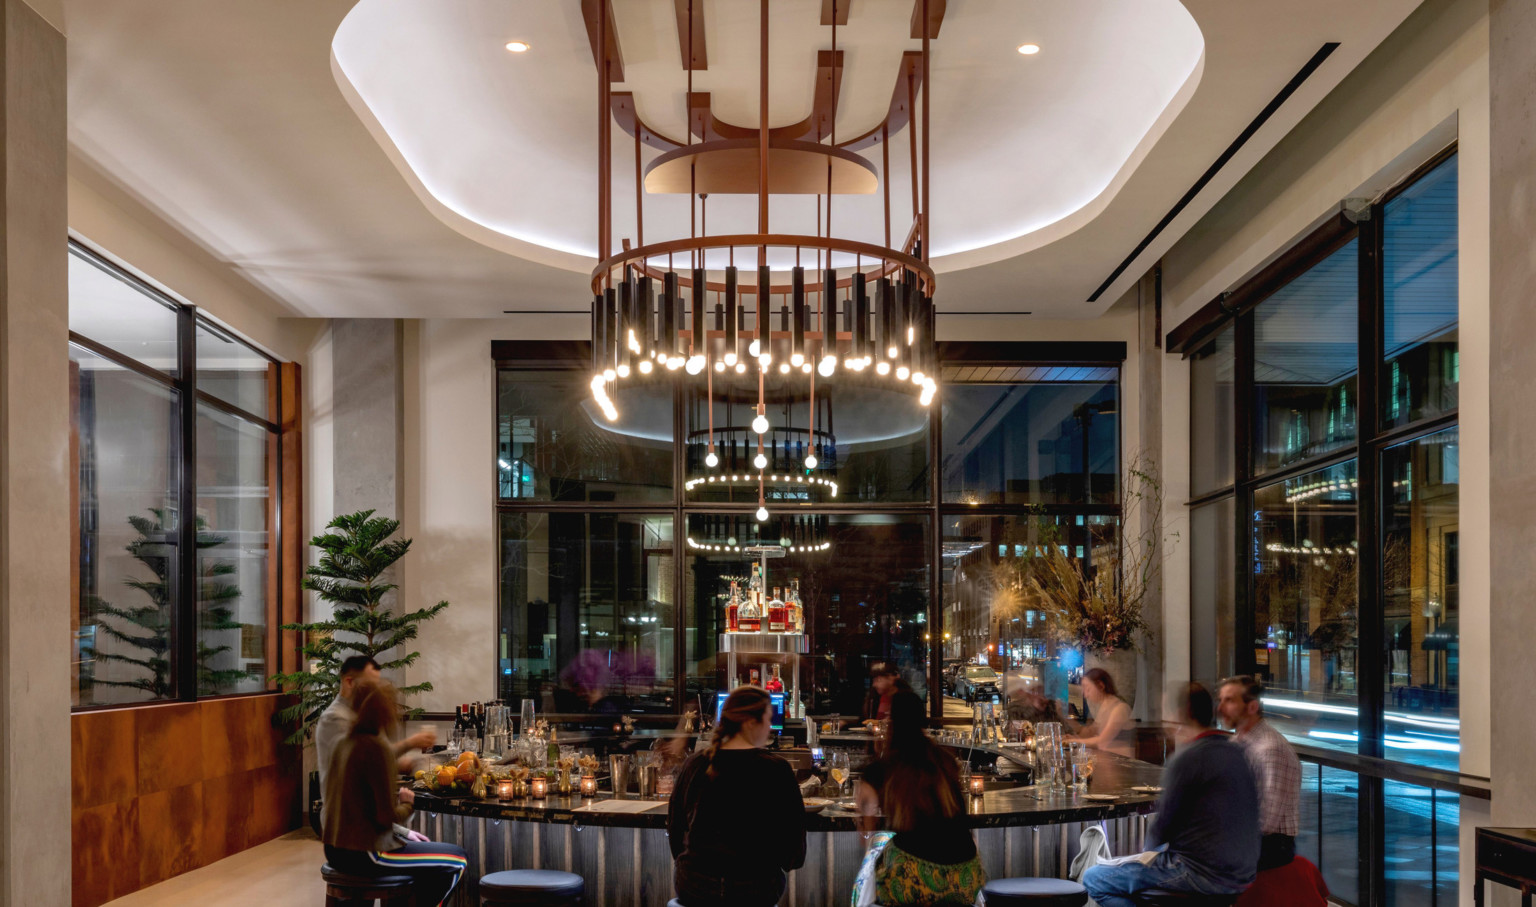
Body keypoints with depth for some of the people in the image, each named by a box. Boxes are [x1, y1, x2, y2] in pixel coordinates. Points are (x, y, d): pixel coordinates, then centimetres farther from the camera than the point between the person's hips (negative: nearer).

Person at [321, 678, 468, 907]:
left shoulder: (346, 742, 5)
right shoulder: (378, 747, -20)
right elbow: (387, 816, -20)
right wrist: (407, 803, -2)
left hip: (336, 849, 9)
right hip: (363, 855, -9)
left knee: (422, 844, 30)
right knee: (456, 861, 3)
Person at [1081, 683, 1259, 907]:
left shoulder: (1188, 758, -16)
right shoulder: (1235, 752, 10)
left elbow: (1164, 824, -11)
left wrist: (1153, 843, 10)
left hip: (1204, 874, -9)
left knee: (1094, 879, -4)